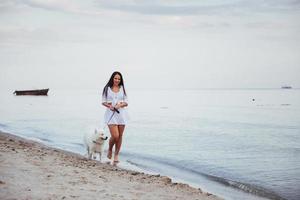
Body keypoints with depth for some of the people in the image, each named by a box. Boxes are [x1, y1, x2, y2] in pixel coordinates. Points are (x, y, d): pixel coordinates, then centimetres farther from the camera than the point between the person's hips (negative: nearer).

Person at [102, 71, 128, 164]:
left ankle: (116, 155, 15)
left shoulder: (122, 89, 10)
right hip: (111, 114, -3)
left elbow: (126, 103, 8)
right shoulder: (107, 88, 5)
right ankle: (109, 149, 16)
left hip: (121, 114, 3)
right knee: (115, 136, -14)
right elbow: (103, 101, 6)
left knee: (120, 136, 3)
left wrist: (120, 105, -12)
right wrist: (109, 106, -13)